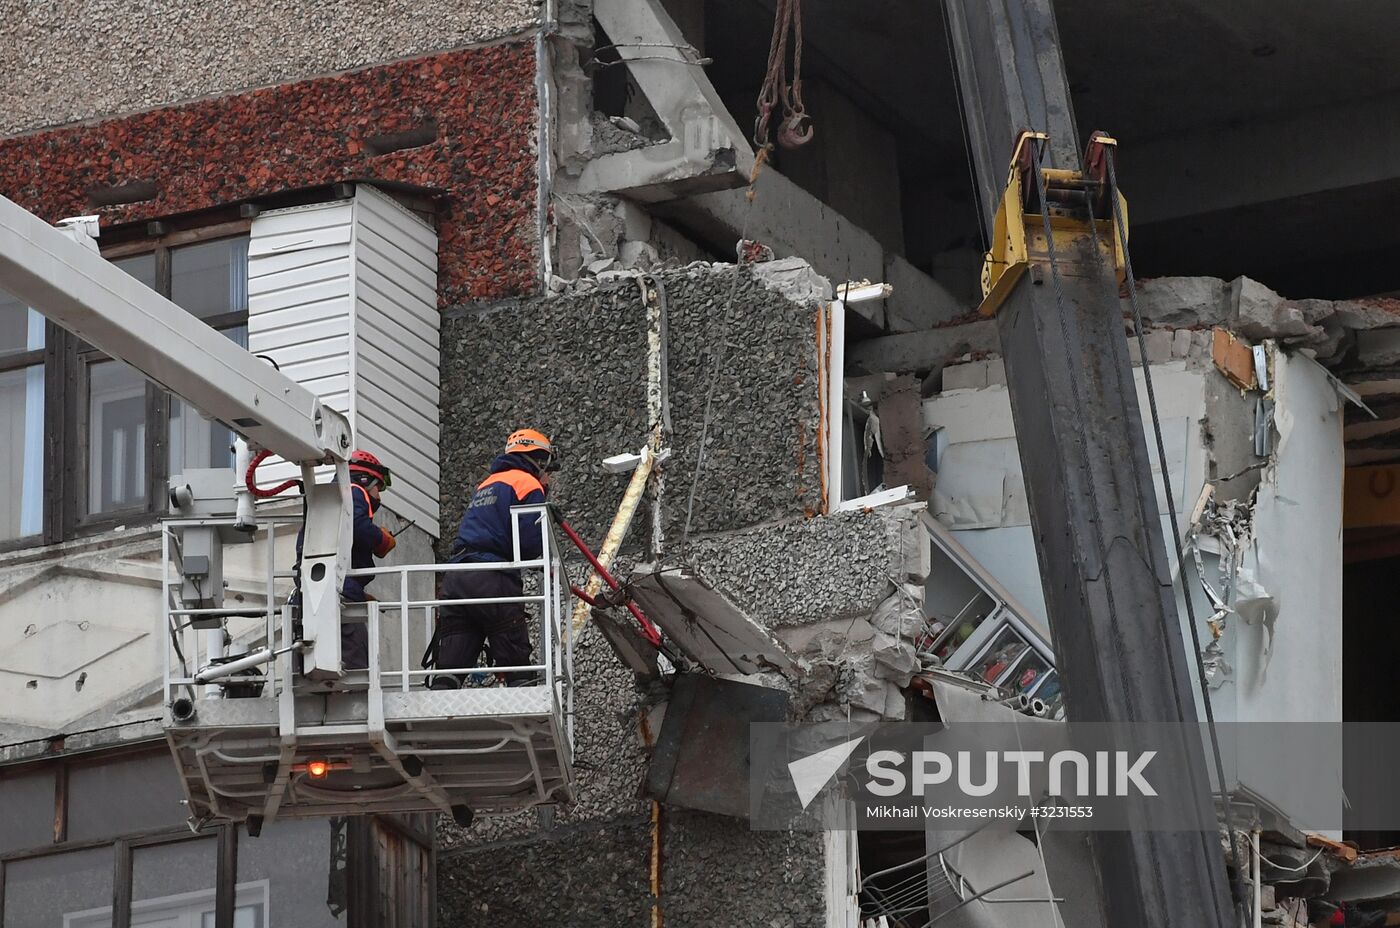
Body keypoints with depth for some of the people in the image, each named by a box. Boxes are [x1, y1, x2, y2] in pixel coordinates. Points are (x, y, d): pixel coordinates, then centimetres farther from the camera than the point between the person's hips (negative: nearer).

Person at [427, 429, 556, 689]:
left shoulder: (486, 485, 27)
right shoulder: (528, 485, 1)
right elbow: (530, 545, -10)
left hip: (456, 578, 7)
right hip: (493, 582, -7)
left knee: (449, 666, 1)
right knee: (518, 668, -2)